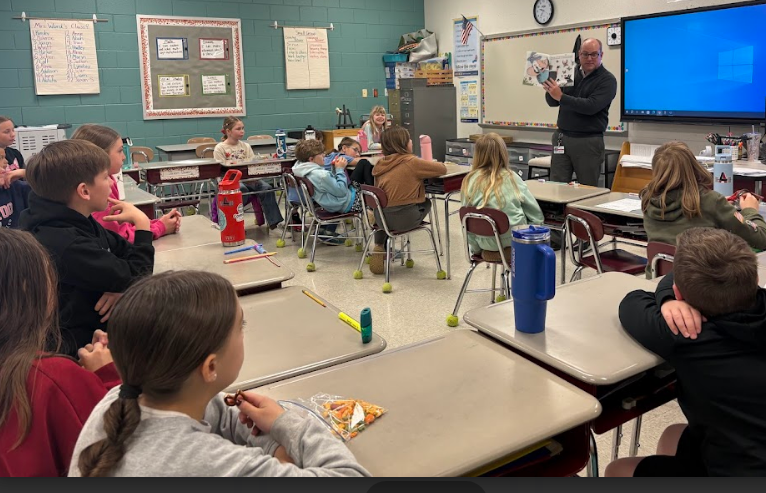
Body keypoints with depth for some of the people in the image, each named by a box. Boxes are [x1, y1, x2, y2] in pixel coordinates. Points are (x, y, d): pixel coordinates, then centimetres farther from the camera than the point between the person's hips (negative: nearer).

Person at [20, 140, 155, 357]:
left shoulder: (77, 223, 1)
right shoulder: (69, 246, -30)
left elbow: (126, 252, 5)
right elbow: (137, 278, -24)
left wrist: (121, 285, -16)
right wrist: (142, 224, -15)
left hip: (97, 324, 8)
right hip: (84, 341, -8)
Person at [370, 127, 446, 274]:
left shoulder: (381, 164, 1)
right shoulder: (411, 162, -14)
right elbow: (442, 168, -6)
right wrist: (428, 164, 14)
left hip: (381, 217, 5)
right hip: (404, 218, -5)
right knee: (426, 203, 27)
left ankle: (380, 246, 30)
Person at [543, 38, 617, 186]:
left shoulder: (607, 80, -5)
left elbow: (591, 106, -19)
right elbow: (552, 102, 11)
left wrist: (561, 97, -19)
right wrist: (550, 91, -11)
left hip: (589, 141, -4)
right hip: (562, 137, 4)